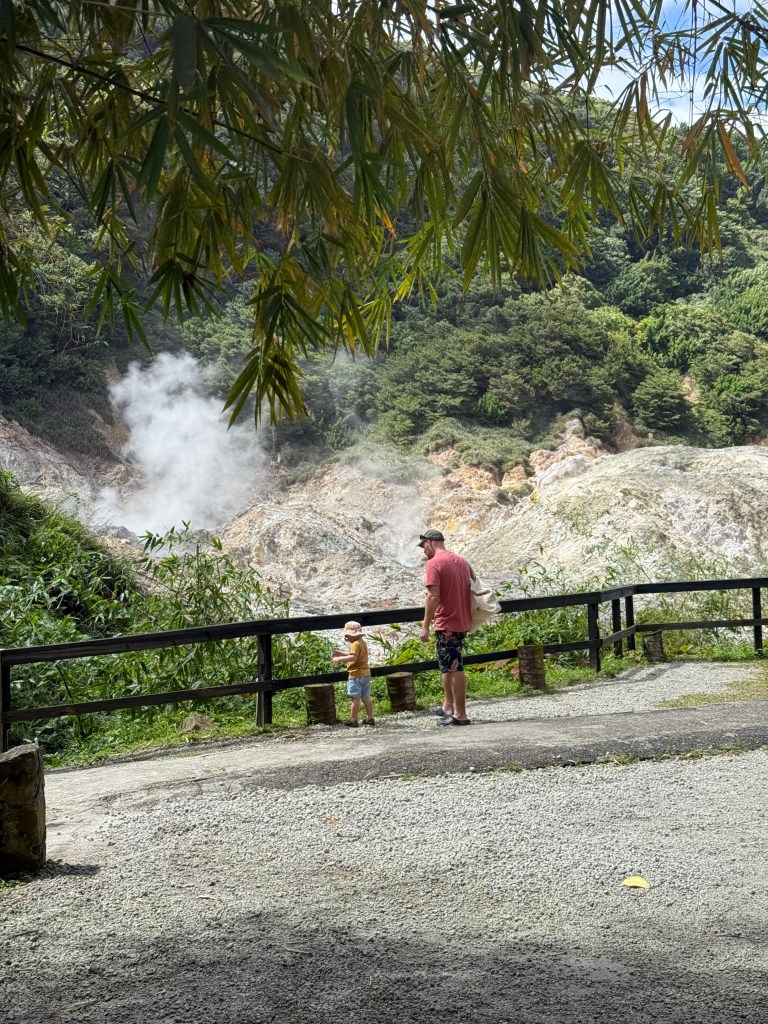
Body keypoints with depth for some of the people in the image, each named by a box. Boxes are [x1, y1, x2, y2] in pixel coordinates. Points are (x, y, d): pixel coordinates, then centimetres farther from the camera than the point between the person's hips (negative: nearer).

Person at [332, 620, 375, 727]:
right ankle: (370, 718, 15)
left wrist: (339, 659, -23)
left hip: (356, 675, -9)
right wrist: (341, 653, 24)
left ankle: (353, 720, 0)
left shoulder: (356, 644, -15)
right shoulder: (363, 642, 16)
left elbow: (353, 657, -29)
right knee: (366, 698, 13)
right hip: (366, 674, 9)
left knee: (355, 698, -4)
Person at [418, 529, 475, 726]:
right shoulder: (462, 561, 11)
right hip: (463, 622, 8)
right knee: (448, 665, 20)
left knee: (454, 668, -3)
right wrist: (470, 620, 24)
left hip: (446, 623, -8)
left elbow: (433, 596, -19)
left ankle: (460, 715, 1)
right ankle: (448, 705, 25)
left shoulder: (434, 563, -12)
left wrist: (425, 626, -16)